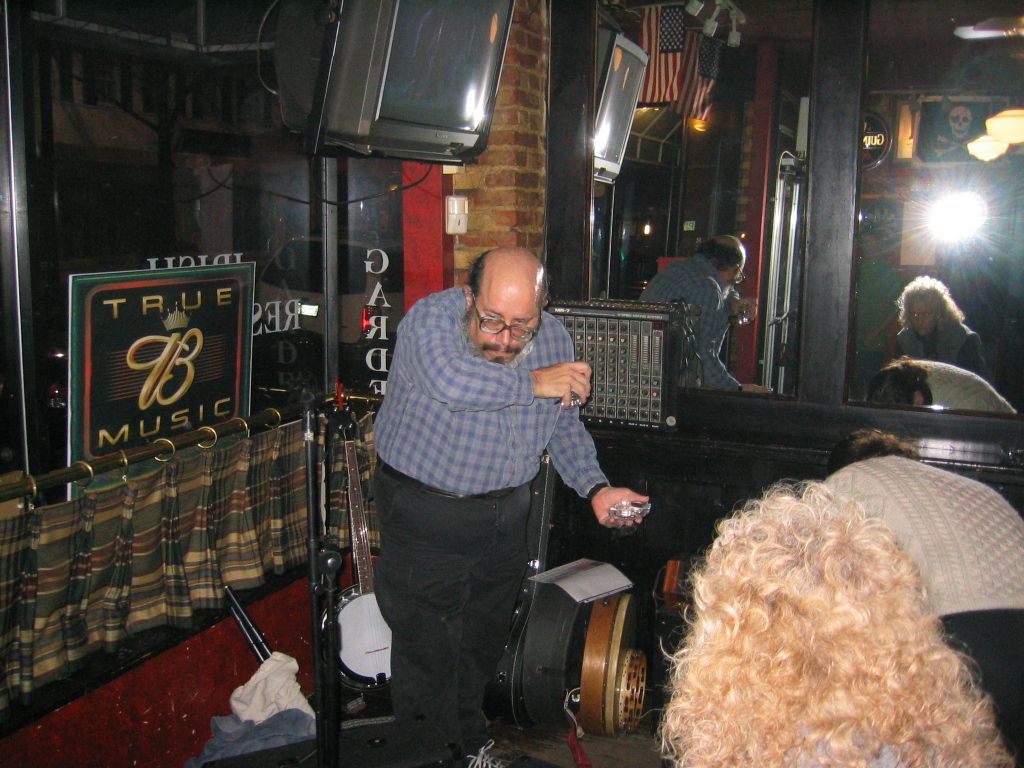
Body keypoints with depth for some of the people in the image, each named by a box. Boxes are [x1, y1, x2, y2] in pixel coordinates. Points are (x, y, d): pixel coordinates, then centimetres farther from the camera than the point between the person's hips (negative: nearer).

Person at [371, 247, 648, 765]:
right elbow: (448, 379, -42)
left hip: (507, 516, 5)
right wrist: (533, 383, -30)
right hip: (424, 515, -5)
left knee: (483, 644, 21)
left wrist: (594, 488, -8)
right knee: (425, 654, 3)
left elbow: (565, 428, 7)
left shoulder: (554, 338, -2)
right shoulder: (429, 319, -20)